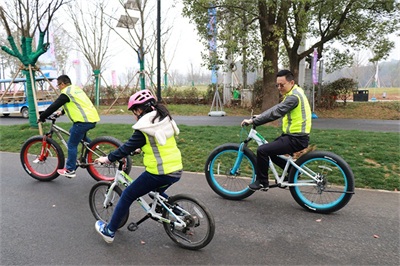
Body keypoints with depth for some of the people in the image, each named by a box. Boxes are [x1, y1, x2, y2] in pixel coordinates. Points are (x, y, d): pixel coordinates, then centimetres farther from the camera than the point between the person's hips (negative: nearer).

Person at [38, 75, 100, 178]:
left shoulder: (66, 92, -5)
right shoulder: (76, 88, 22)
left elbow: (53, 106, -4)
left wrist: (41, 117, 8)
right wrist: (62, 112, 40)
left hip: (83, 121, -9)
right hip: (92, 119, 9)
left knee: (72, 145, 1)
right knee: (73, 131, 31)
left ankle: (70, 170, 7)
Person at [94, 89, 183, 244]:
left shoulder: (144, 128, -13)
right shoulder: (165, 120, 10)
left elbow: (127, 147, -8)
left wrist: (108, 158, 5)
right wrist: (140, 148, 35)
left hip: (158, 173, -8)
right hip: (176, 170, 8)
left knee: (127, 196, 9)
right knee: (157, 192, 35)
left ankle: (109, 231, 21)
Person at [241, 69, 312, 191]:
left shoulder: (294, 96, -20)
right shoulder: (293, 93, 13)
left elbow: (276, 113, -27)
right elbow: (277, 108, 16)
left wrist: (253, 121, -24)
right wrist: (259, 116, 7)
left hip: (296, 139, -11)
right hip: (292, 135, 11)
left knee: (262, 150, -16)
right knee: (269, 149, 19)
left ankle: (262, 182, 1)